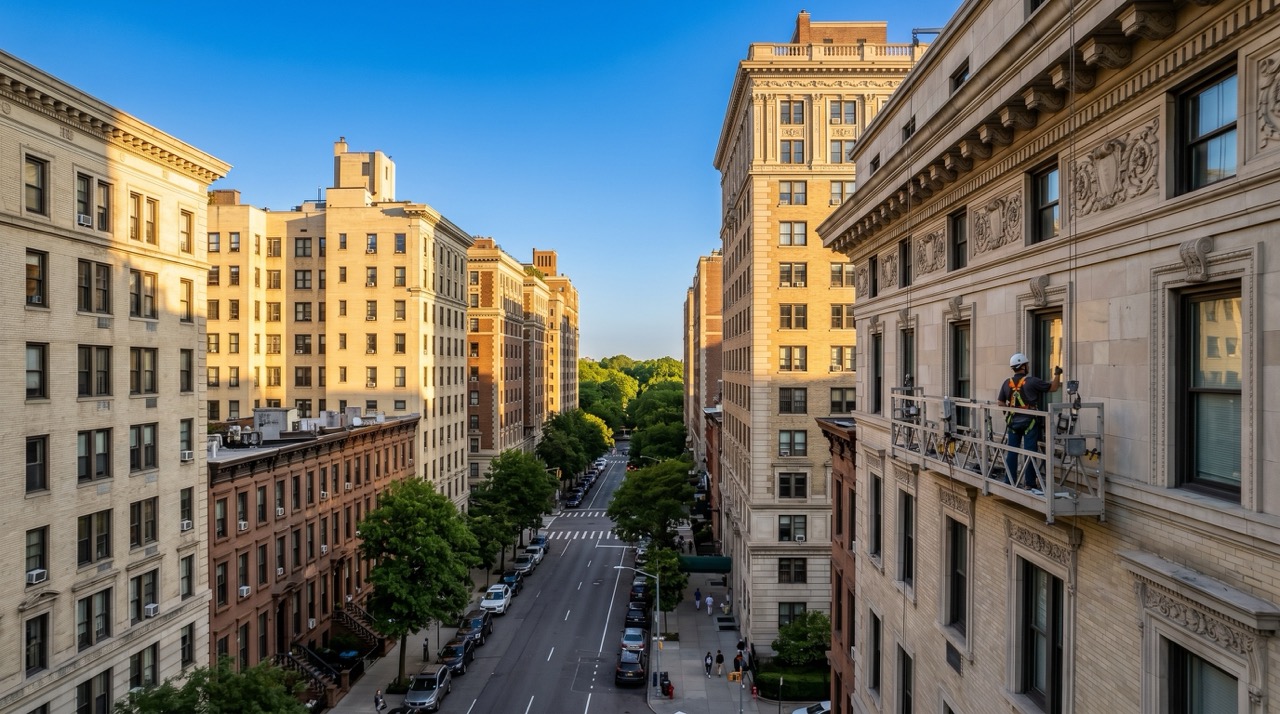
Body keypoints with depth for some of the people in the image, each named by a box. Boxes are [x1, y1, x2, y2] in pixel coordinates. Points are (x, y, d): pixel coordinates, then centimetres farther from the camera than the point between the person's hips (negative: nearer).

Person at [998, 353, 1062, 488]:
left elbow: (1001, 403, 7)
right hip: (1029, 421, -4)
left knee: (1011, 452, 9)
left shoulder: (1007, 383, 3)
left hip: (1013, 421, 4)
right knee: (1030, 452, 1)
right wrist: (1057, 375, 11)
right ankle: (1029, 483, 3)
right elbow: (1053, 388, -4)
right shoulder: (1032, 381, -11)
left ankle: (1009, 481, 12)